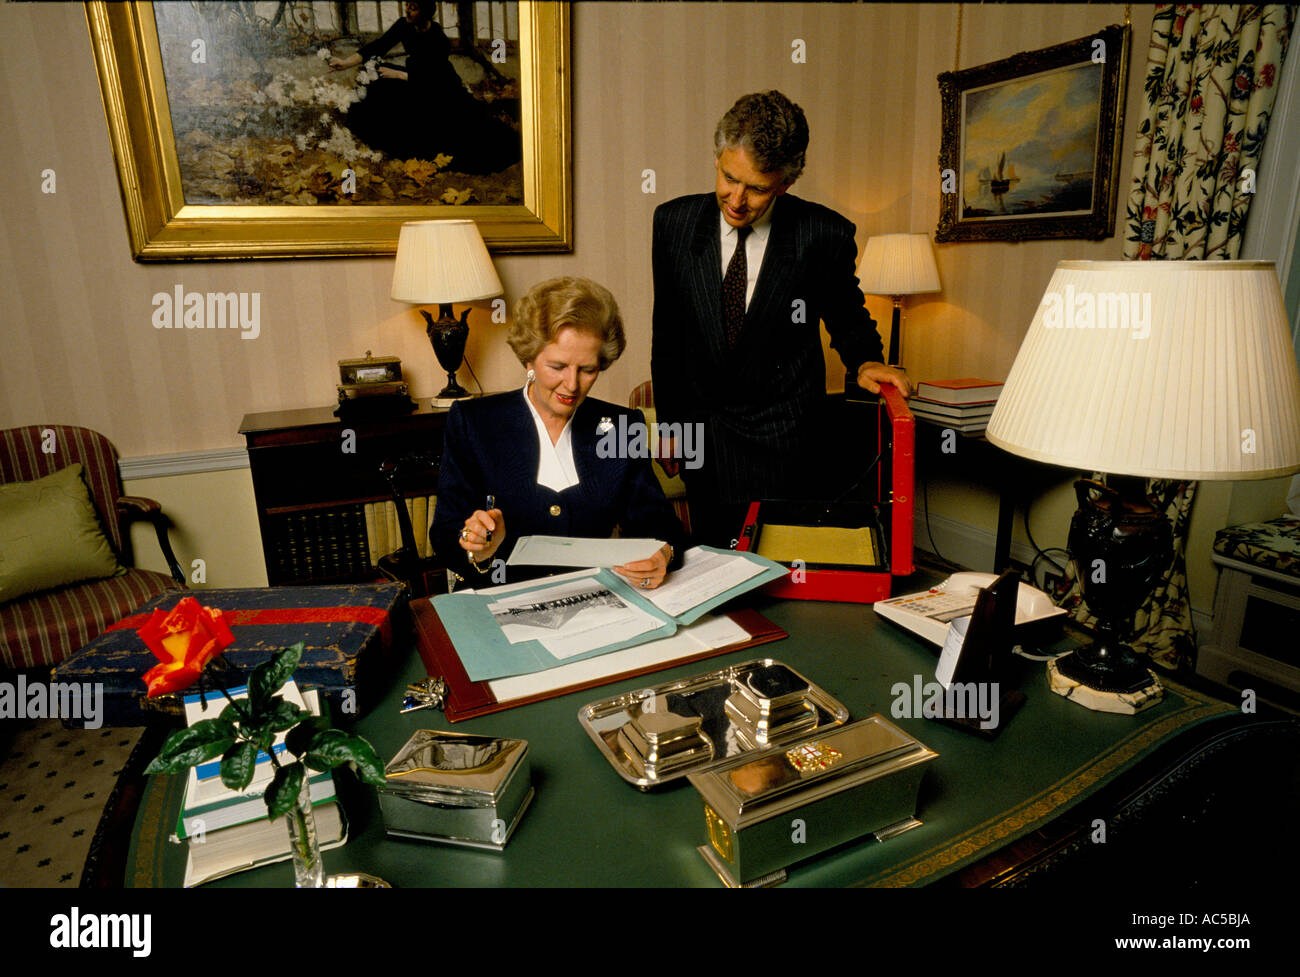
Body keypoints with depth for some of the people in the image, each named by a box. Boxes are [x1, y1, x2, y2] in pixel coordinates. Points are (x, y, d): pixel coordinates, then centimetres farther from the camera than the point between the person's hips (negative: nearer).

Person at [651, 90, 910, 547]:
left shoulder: (824, 235, -11)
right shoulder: (675, 221, -3)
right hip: (702, 439, 3)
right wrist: (669, 423, 9)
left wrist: (865, 361, -13)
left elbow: (847, 316, 8)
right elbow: (667, 331, 6)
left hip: (785, 443, -2)